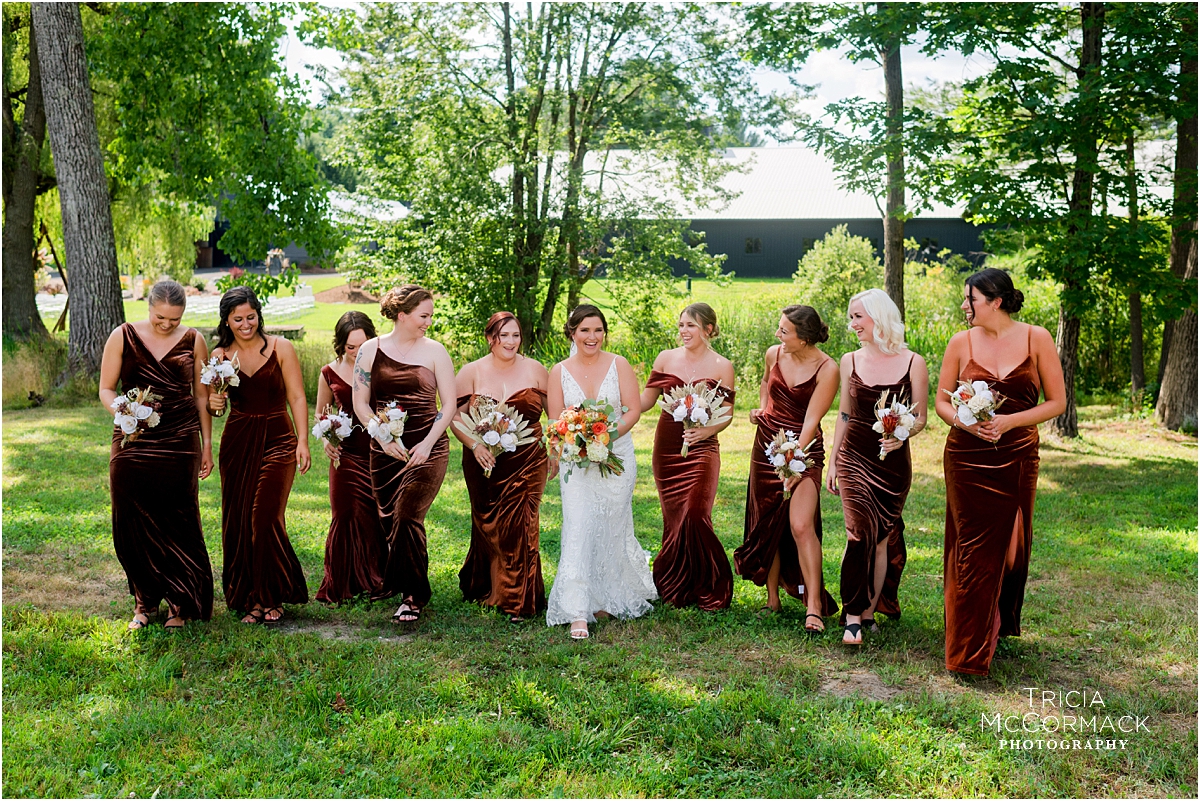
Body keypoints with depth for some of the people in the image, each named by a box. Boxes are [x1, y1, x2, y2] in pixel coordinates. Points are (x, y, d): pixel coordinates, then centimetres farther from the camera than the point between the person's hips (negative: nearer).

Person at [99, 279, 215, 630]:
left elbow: (201, 395, 9)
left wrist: (207, 445, 7)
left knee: (178, 523, 1)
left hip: (179, 444, 0)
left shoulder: (193, 342, 4)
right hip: (132, 444, 1)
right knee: (133, 523, 4)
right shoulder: (123, 337, 2)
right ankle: (144, 601, 20)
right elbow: (106, 389, 4)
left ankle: (181, 602, 16)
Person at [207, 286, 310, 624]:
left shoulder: (280, 348, -2)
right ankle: (248, 596, 18)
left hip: (277, 440, -3)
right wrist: (214, 403, -14)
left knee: (266, 518, -9)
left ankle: (270, 598, 7)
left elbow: (297, 397, -2)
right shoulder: (219, 356, 5)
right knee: (237, 521, 4)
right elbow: (213, 404, 10)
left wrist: (303, 440, -10)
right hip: (236, 442, 3)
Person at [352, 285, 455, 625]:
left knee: (408, 516, -14)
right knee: (388, 518, 8)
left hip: (427, 449, -2)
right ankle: (392, 581, 31)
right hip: (385, 450, 2)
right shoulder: (371, 350, 4)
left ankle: (413, 596, -4)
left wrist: (428, 443, -10)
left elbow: (449, 404, 1)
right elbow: (360, 403, 4)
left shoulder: (434, 351, 2)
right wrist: (384, 437, -9)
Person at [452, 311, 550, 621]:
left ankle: (518, 602, 5)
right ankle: (483, 588, 33)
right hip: (484, 463, 1)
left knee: (519, 528, -6)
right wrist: (474, 445, -13)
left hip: (526, 463, -1)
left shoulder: (536, 371, 3)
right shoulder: (472, 372, 1)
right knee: (487, 527, 11)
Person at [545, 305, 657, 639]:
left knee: (612, 530, 9)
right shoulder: (560, 371, 4)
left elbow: (633, 410, -3)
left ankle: (613, 599, 31)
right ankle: (578, 613, -11)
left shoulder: (619, 365, 1)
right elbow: (554, 421, 3)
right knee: (578, 530, -10)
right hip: (576, 461, 0)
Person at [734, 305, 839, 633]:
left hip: (804, 451, -5)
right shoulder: (774, 354, 1)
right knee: (767, 525, 9)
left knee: (801, 525, -18)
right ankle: (772, 598, 22)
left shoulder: (826, 369, -15)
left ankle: (814, 606, -12)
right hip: (766, 446, 5)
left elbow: (811, 420, -19)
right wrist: (762, 408, 8)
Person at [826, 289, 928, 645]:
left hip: (893, 461, -1)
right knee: (860, 532, -12)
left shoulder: (912, 363, -3)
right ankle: (853, 616, -7)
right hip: (853, 458, 1)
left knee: (882, 538, 6)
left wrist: (901, 436, -18)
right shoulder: (850, 361, 6)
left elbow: (920, 418, 2)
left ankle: (869, 611, 19)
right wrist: (832, 461, 11)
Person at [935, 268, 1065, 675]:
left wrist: (1009, 421, -15)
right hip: (967, 458, 0)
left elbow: (1057, 402, -1)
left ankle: (1002, 623, 36)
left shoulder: (1036, 339, -2)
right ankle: (969, 653, 5)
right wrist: (965, 422, -16)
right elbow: (942, 402, 5)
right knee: (972, 551, -1)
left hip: (1017, 458, 1)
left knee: (1010, 546, 12)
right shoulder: (961, 342, 0)